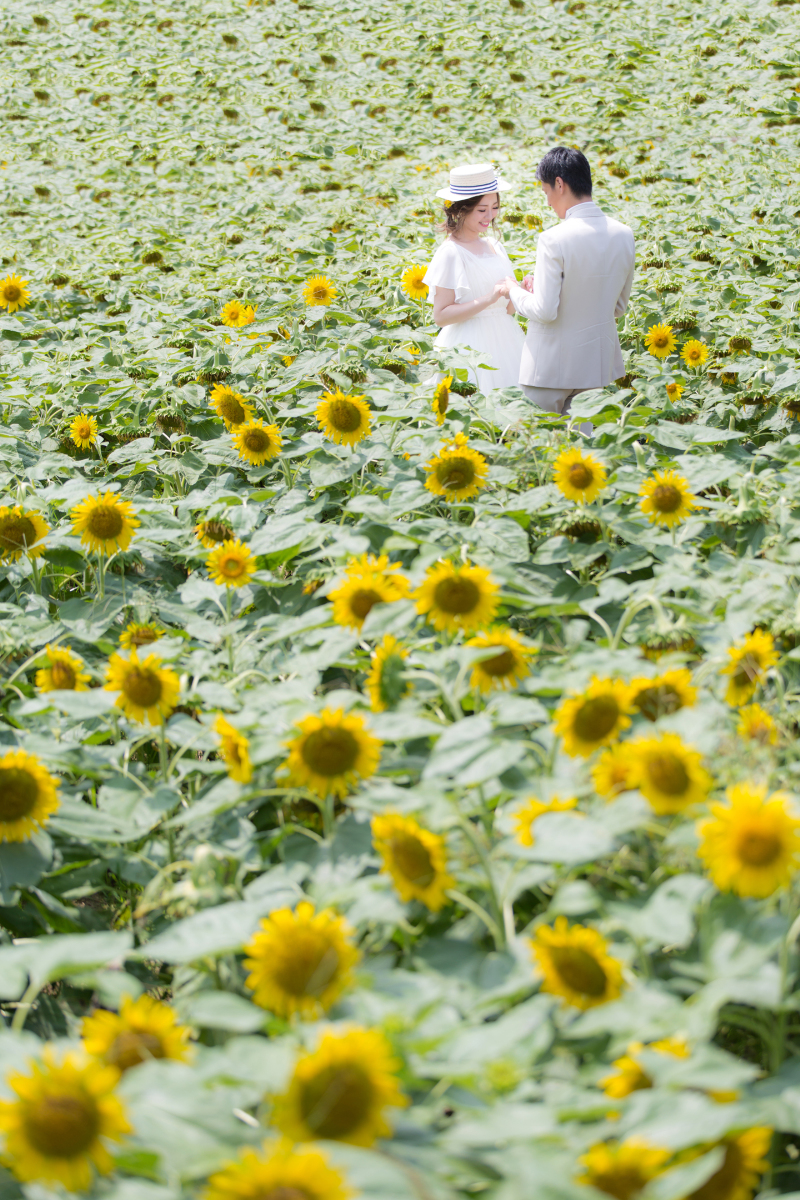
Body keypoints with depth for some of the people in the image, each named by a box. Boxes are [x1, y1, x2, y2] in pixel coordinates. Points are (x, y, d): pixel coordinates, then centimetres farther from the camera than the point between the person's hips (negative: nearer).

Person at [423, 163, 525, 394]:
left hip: (503, 339, 6)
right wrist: (487, 299, -19)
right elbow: (441, 316, -13)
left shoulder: (494, 245, 11)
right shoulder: (450, 253, -9)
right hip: (470, 346, -6)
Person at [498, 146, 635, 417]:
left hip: (553, 368, -6)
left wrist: (514, 292, 1)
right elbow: (619, 306, 11)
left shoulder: (554, 240, -19)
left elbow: (544, 311, -20)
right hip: (600, 364, 6)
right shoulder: (624, 235, 0)